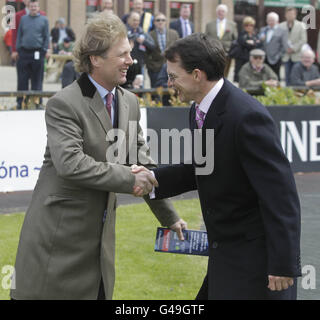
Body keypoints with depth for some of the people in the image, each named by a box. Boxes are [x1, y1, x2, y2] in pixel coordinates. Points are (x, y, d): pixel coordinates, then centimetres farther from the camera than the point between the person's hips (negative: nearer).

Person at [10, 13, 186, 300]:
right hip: (59, 232, -7)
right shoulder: (64, 104, -15)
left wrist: (169, 217, 17)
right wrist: (129, 179, -24)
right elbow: (69, 163, -27)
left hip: (100, 232, 7)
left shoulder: (129, 102, 9)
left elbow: (143, 162, 16)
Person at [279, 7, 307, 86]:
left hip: (297, 56, -2)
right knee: (288, 77, 3)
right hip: (286, 56, 2)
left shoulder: (301, 25, 2)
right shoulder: (281, 26, 8)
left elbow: (303, 40, -4)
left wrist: (293, 48, -11)